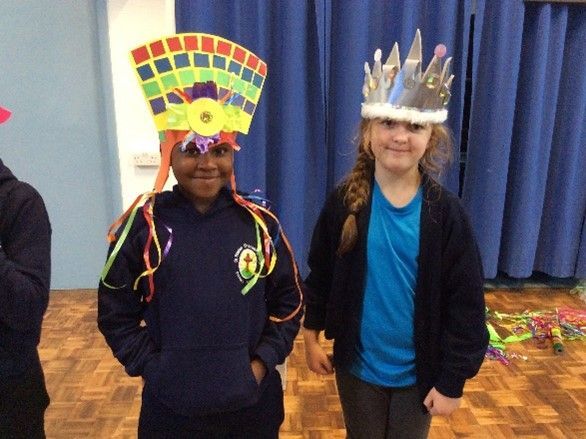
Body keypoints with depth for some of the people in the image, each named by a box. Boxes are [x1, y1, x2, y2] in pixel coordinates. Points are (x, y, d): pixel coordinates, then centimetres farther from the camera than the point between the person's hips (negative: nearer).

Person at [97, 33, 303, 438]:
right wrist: (153, 369, -8)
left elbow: (289, 300, 3)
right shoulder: (144, 223, -8)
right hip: (171, 406, -1)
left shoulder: (259, 222, -5)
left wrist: (262, 361, -5)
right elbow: (115, 314, -1)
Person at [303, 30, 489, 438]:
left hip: (419, 370, 0)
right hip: (357, 364, 1)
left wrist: (453, 379, -8)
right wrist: (312, 336, 3)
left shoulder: (446, 212, -14)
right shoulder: (345, 202, -12)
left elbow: (466, 303, -10)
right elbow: (320, 276, -1)